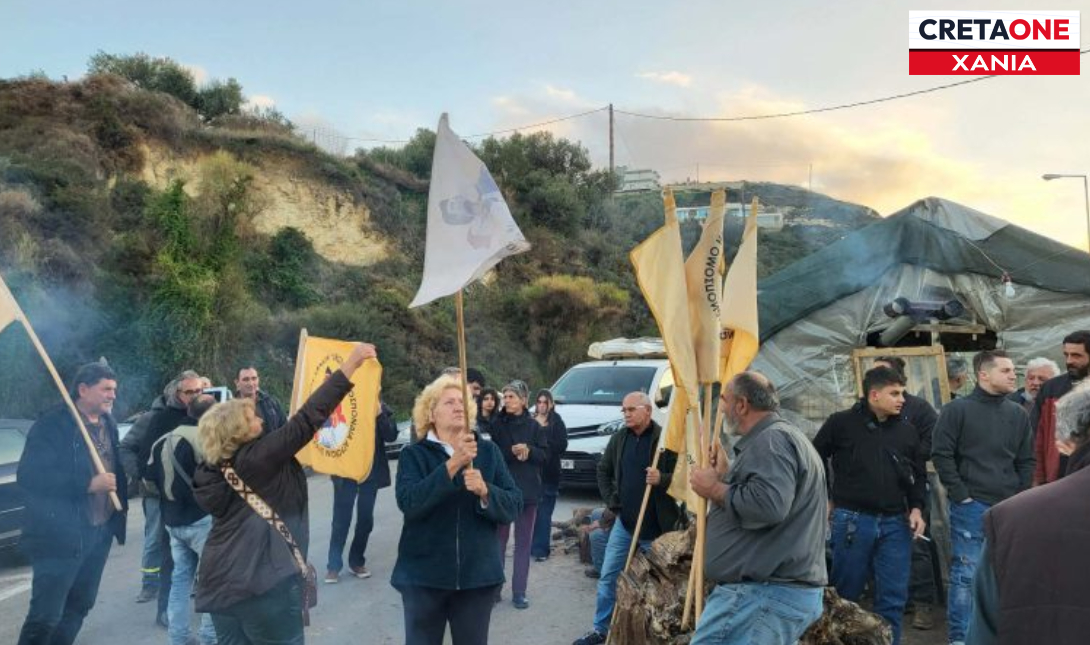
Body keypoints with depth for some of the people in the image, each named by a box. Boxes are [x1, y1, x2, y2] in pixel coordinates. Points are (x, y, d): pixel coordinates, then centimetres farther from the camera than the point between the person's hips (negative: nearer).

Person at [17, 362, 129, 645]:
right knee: (45, 616, -1)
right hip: (61, 535, -7)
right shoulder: (53, 424, -13)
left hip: (100, 531, 7)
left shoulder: (108, 424, 9)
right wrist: (88, 484, -24)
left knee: (79, 606, 18)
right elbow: (28, 476, -20)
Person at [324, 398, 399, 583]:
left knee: (365, 519, 10)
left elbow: (391, 435, -8)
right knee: (341, 519, 1)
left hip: (372, 471, 2)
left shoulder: (380, 407, 0)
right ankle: (333, 565, 10)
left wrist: (380, 414, -19)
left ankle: (357, 561, 23)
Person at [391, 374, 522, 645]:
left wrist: (485, 492, -21)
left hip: (477, 574, 2)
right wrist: (452, 464, -27)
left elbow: (514, 506, -2)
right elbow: (408, 502, -20)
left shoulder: (489, 451, 4)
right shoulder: (413, 454, -2)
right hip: (424, 575, -2)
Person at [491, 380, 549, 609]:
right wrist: (512, 452, -20)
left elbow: (544, 455, 1)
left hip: (527, 489, 1)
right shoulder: (497, 424, -2)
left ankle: (519, 592, 14)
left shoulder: (534, 426, 1)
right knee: (498, 539, 5)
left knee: (523, 541, 7)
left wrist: (528, 450, -16)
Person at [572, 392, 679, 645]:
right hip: (624, 522, 5)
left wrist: (662, 479, -29)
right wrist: (611, 501, 7)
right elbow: (603, 470, 16)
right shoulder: (619, 438, 5)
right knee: (607, 576, 8)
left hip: (656, 526, -5)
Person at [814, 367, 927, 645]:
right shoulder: (841, 423, -4)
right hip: (852, 520, -3)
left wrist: (916, 507, 2)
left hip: (895, 523, 4)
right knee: (845, 595, 8)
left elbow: (919, 474, 16)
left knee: (894, 599, 7)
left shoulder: (907, 430, 8)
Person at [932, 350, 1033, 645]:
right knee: (966, 574, -2)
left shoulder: (1018, 414, 10)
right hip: (971, 507, -5)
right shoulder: (957, 409, -4)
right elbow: (942, 455, -6)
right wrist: (961, 495, -9)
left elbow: (1026, 460, 16)